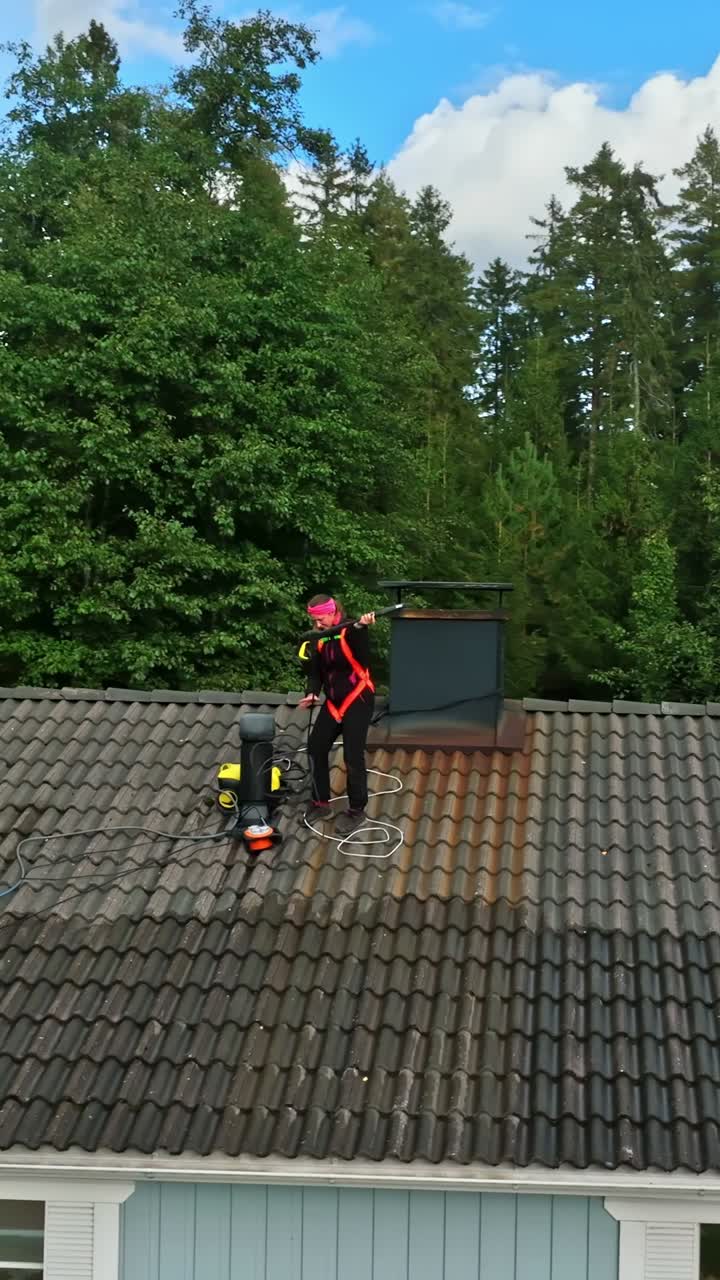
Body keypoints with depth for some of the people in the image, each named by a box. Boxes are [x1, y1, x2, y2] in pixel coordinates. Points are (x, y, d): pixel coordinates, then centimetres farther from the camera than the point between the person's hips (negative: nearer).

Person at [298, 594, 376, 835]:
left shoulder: (350, 632, -19)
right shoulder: (317, 641, 0)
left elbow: (359, 640, -44)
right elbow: (316, 671, 5)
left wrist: (362, 625, -67)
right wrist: (312, 693, -15)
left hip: (358, 700, -7)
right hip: (333, 701, 7)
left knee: (353, 755, -8)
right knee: (316, 747, 10)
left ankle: (356, 811, 7)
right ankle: (321, 803, 25)